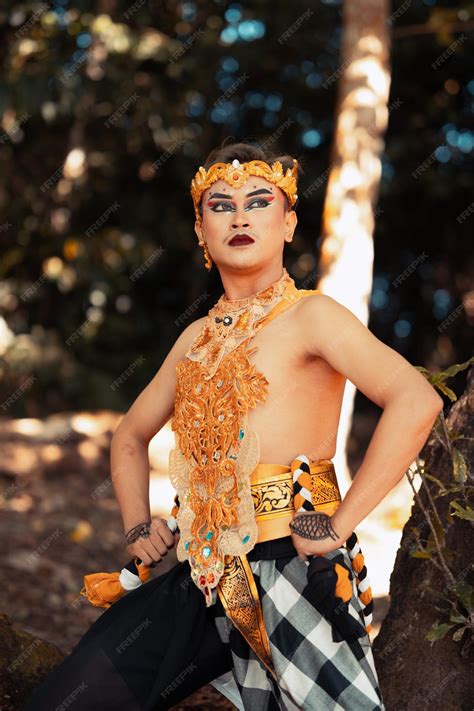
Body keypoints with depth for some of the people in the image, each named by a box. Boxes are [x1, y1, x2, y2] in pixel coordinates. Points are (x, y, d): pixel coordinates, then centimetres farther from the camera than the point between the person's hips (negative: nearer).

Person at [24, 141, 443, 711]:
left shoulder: (310, 316, -5)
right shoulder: (198, 338, 15)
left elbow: (417, 401, -21)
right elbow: (131, 434, 30)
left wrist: (339, 525, -19)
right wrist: (137, 524, 13)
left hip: (294, 566, -6)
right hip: (208, 575, 6)